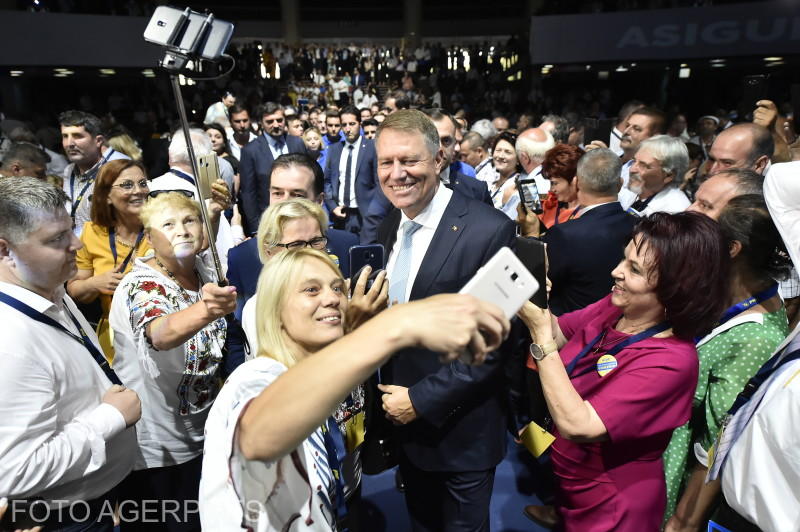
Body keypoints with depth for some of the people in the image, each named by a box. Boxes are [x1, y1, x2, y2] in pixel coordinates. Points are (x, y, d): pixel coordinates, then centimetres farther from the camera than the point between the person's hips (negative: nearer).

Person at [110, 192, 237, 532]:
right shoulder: (140, 286, -21)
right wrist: (205, 310, -63)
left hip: (202, 436, 6)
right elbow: (161, 334, -46)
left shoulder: (208, 274, -3)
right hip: (153, 450, -5)